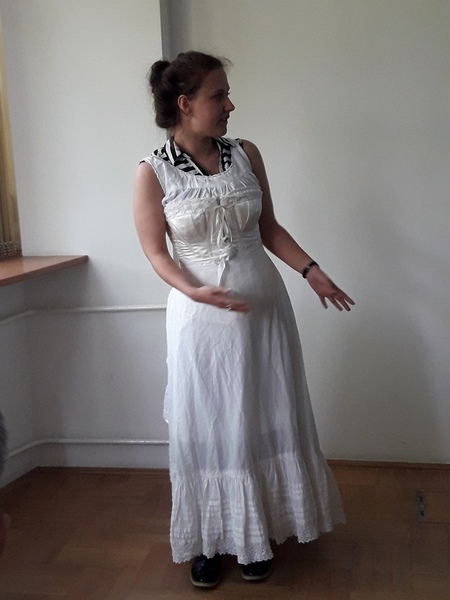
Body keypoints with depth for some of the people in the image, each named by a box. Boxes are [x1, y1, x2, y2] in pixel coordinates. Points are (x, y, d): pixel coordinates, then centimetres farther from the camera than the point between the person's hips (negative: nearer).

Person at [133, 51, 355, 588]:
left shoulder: (246, 155, 0)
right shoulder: (153, 173, -8)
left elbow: (268, 228, 8)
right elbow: (156, 252, -7)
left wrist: (312, 271, -1)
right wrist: (194, 290, -23)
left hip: (262, 307, 3)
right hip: (200, 316, -3)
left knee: (263, 421, 11)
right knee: (204, 428, 8)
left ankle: (254, 534, 31)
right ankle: (207, 540, 27)